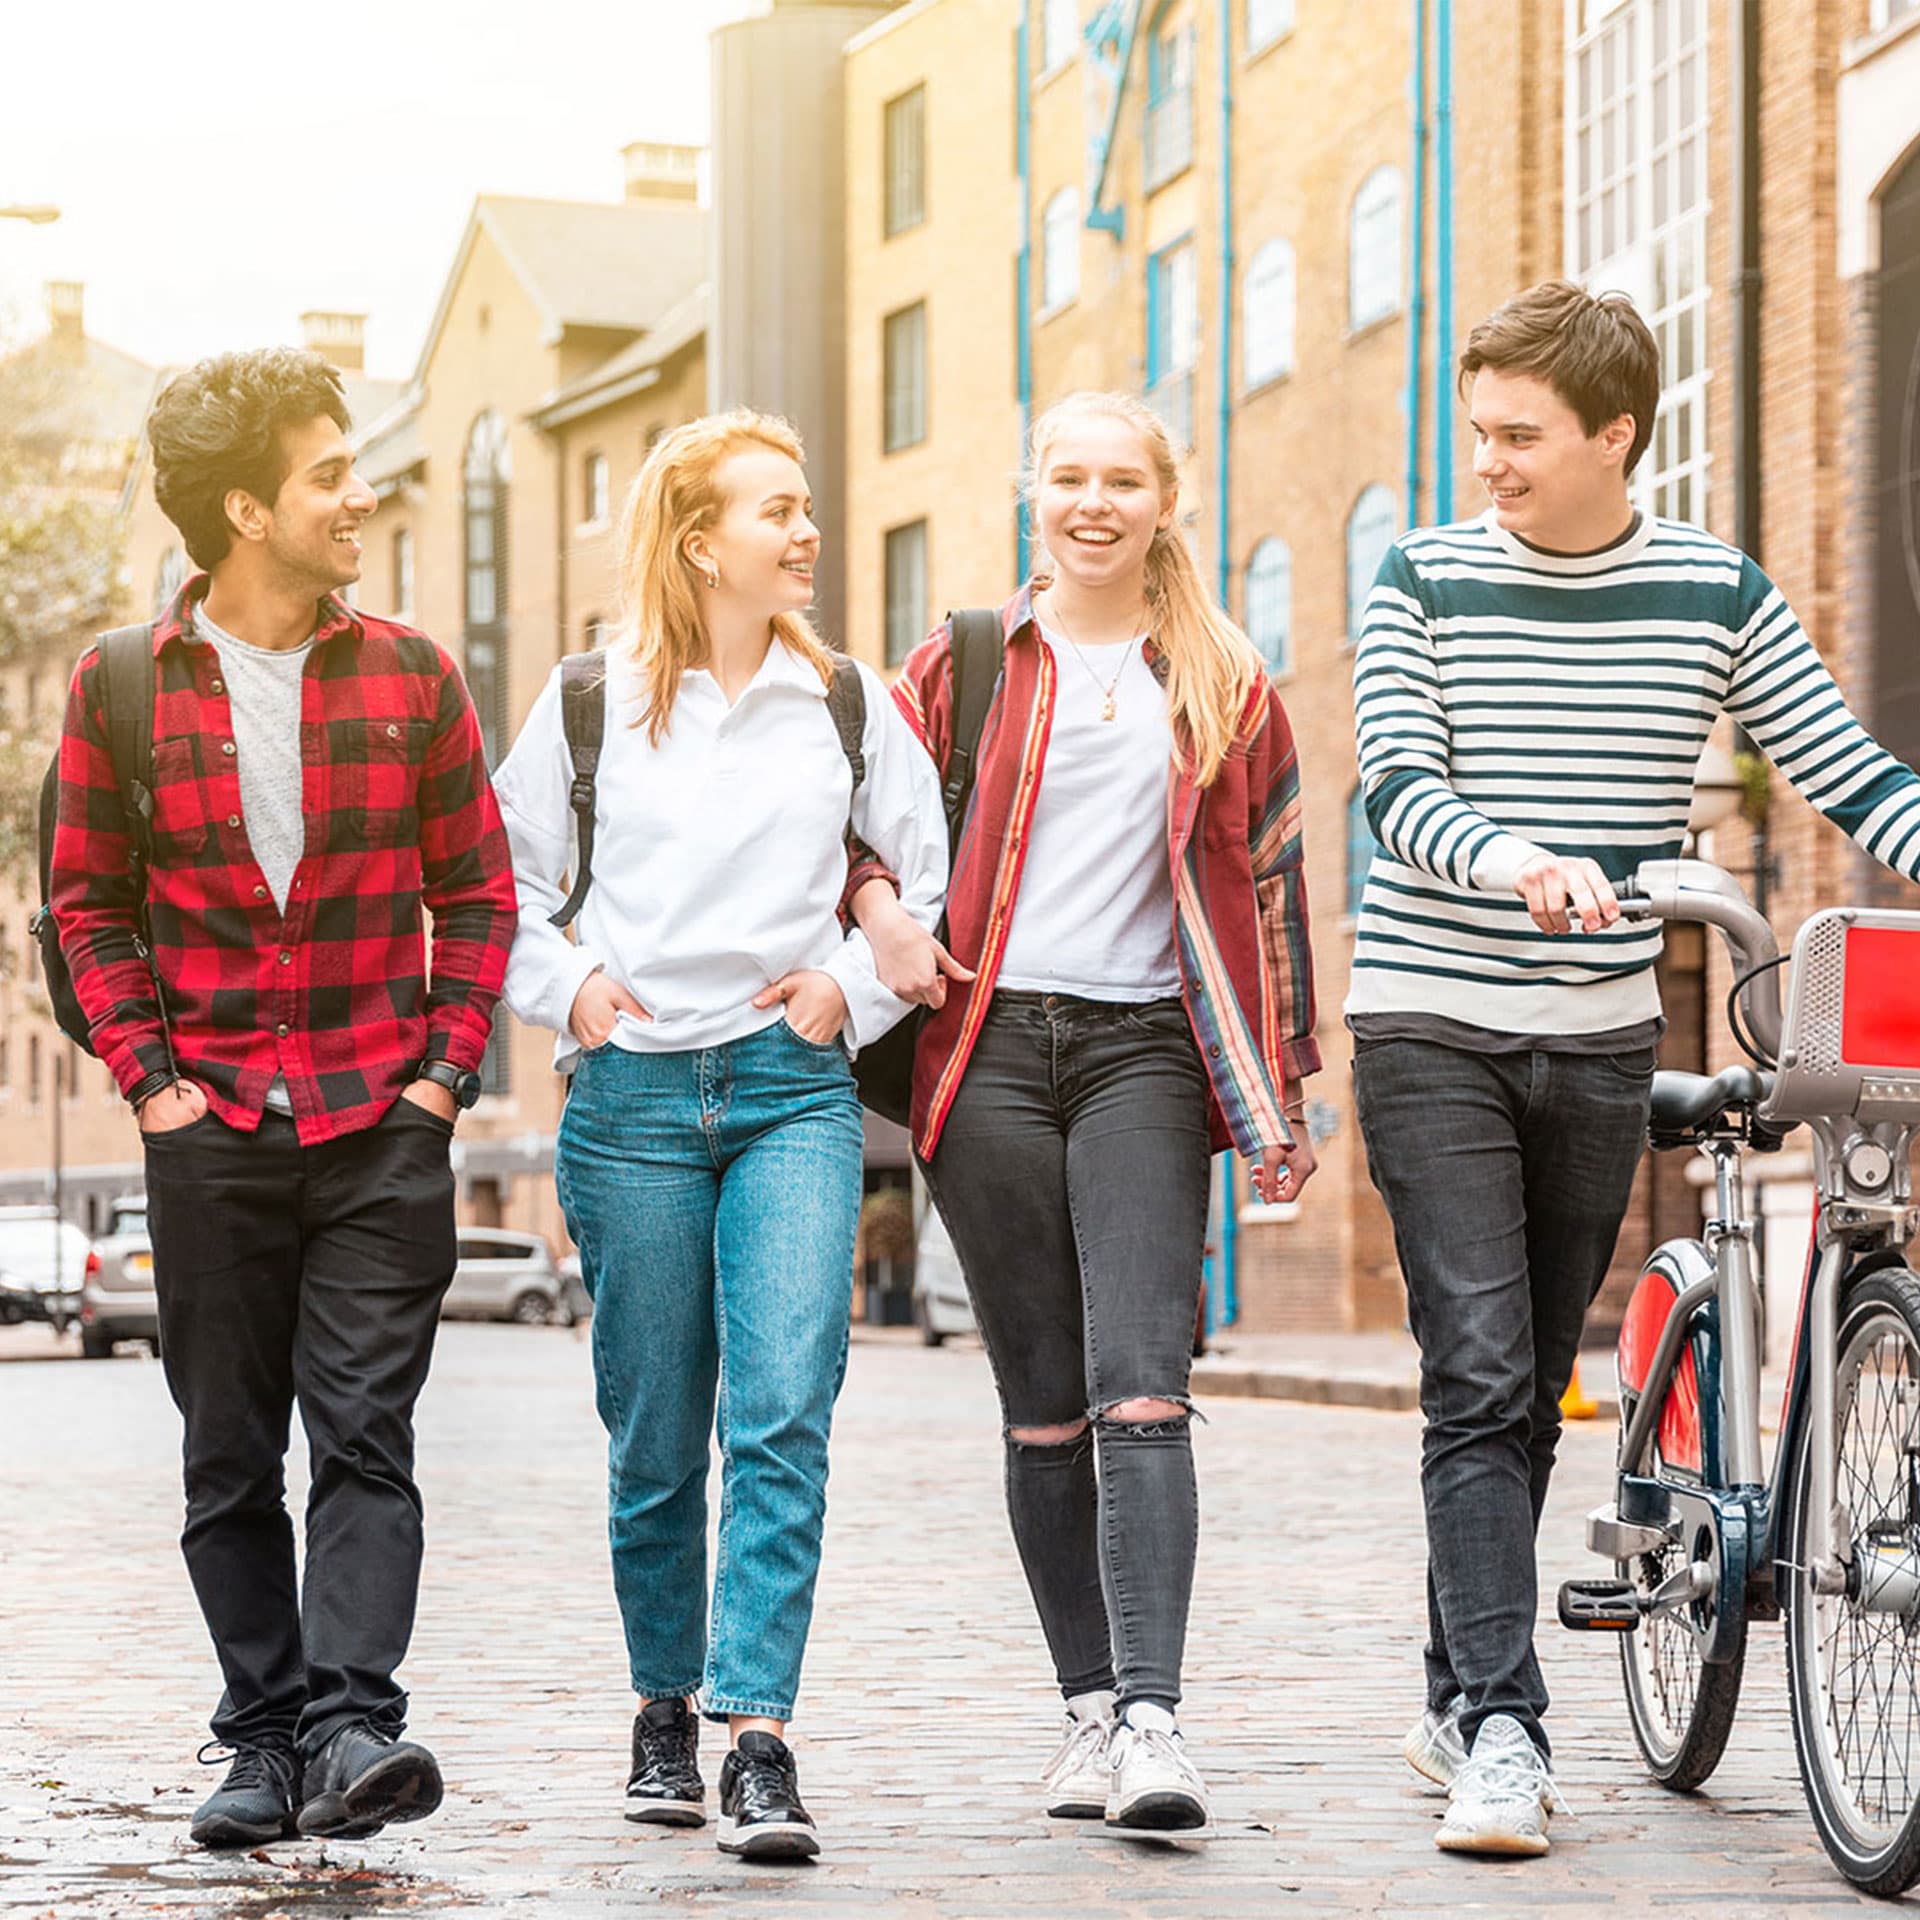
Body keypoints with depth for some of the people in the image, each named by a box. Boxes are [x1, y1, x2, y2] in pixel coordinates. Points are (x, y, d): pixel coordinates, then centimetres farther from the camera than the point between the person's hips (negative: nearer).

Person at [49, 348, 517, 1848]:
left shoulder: (412, 678, 5)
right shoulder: (124, 686, 2)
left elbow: (477, 891, 9)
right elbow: (90, 899, 7)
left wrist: (447, 1070, -1)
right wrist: (150, 1076, -3)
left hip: (384, 1130, 0)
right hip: (212, 1132, 0)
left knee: (364, 1433, -9)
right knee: (231, 1458, 6)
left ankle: (352, 1725, -13)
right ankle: (263, 1739, 14)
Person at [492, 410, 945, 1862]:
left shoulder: (846, 699, 8)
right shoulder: (592, 700, 5)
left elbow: (942, 876, 15)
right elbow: (496, 880, 13)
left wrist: (855, 991, 3)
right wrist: (564, 985, -1)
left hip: (795, 1092, 0)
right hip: (633, 1093, 0)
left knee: (784, 1415, -15)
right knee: (655, 1438, 6)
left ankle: (761, 1739, -17)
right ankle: (666, 1712, 24)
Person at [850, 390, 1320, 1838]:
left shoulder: (1225, 686, 11)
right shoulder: (969, 664, 10)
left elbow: (1268, 883, 14)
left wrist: (1280, 1091, 11)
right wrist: (879, 908, -4)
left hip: (1145, 1052, -1)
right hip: (992, 1049, 1)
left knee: (1140, 1390, -15)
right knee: (1045, 1409, 5)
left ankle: (1151, 1718, -19)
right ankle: (1092, 1706, 14)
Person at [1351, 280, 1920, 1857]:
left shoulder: (1717, 595, 3)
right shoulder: (1426, 582, -1)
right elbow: (1397, 784, -12)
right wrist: (1506, 860, -33)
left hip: (1602, 1038, 3)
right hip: (1434, 1030, -3)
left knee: (1535, 1391, 10)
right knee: (1479, 1380, -12)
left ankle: (1458, 1701, 23)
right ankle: (1503, 1723, -14)